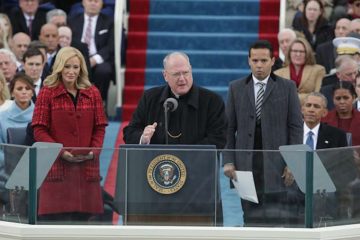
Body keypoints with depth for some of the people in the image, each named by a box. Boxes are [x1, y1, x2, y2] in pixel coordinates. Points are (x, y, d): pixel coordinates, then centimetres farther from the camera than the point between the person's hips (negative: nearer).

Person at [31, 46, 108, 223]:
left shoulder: (92, 94, 13)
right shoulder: (47, 93, 3)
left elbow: (100, 127, 12)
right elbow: (39, 130, -1)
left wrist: (93, 151, -6)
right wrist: (60, 152, -13)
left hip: (86, 167, 3)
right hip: (57, 167, -3)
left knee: (82, 217, 1)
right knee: (54, 218, -8)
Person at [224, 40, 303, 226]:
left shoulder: (287, 87, 5)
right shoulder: (236, 88, 10)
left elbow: (296, 126, 2)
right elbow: (229, 128, 8)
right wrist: (228, 161, -1)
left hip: (276, 165, -2)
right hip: (246, 164, 2)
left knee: (276, 217, -5)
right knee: (251, 218, 2)